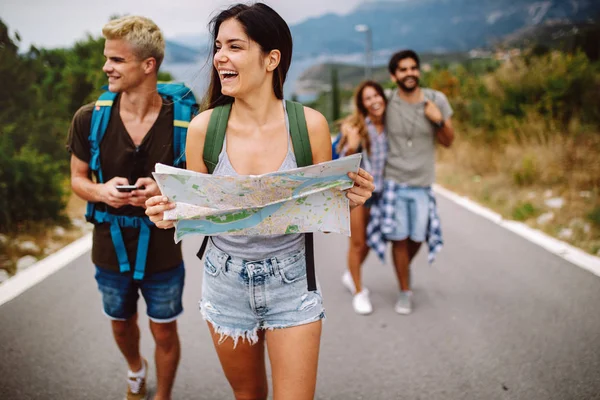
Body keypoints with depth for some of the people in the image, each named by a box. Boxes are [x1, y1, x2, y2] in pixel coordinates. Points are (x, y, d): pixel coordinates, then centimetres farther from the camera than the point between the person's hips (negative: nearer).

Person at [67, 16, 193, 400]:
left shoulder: (182, 120, -16)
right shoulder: (89, 118, -10)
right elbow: (78, 178, 3)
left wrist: (165, 191, -25)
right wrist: (101, 191, -20)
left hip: (162, 249, -2)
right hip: (111, 247, 3)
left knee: (164, 332, 13)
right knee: (121, 324, 25)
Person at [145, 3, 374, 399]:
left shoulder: (310, 124, -12)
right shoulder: (204, 127, -11)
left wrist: (349, 199, -21)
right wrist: (168, 213, -20)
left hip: (291, 282, -1)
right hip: (226, 282, 2)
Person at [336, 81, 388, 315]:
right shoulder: (354, 126, -11)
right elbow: (345, 160, -10)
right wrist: (351, 146, -30)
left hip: (379, 189, 4)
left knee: (370, 240, 15)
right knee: (358, 242, 3)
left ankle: (350, 276, 40)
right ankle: (358, 292, 18)